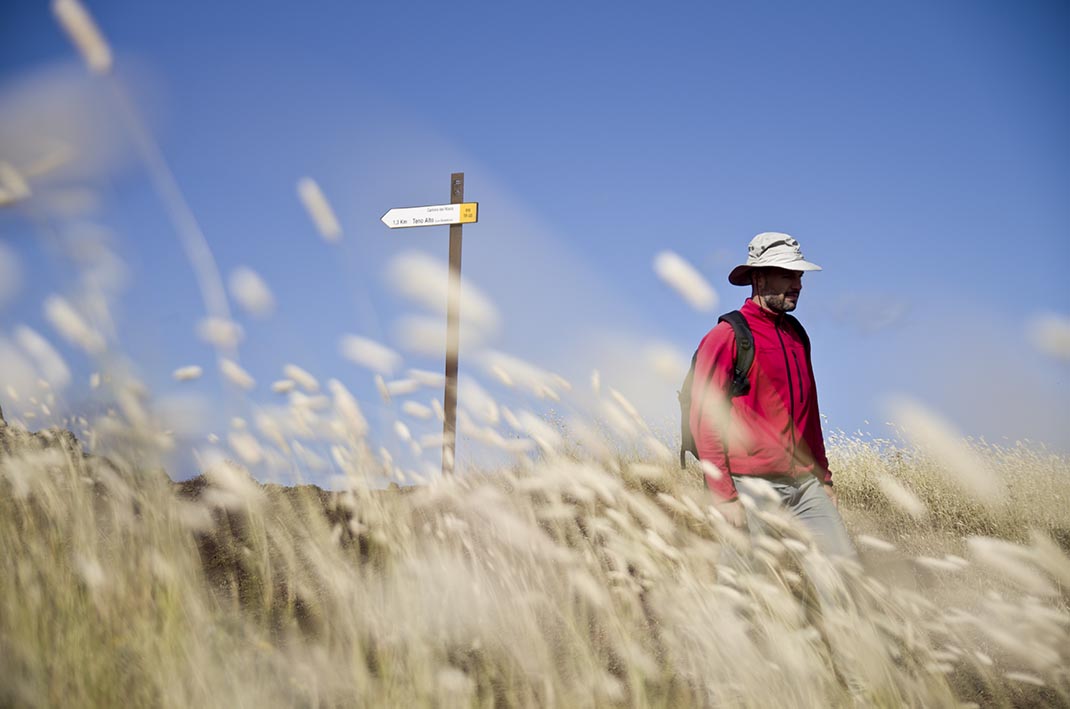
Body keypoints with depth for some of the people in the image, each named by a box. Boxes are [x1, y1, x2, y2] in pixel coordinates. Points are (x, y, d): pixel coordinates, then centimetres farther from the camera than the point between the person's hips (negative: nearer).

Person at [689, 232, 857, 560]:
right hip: (753, 488, -7)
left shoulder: (797, 335, 16)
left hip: (805, 484, 7)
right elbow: (705, 421, -11)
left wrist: (824, 477, 20)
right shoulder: (726, 337, -7)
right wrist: (724, 495, -16)